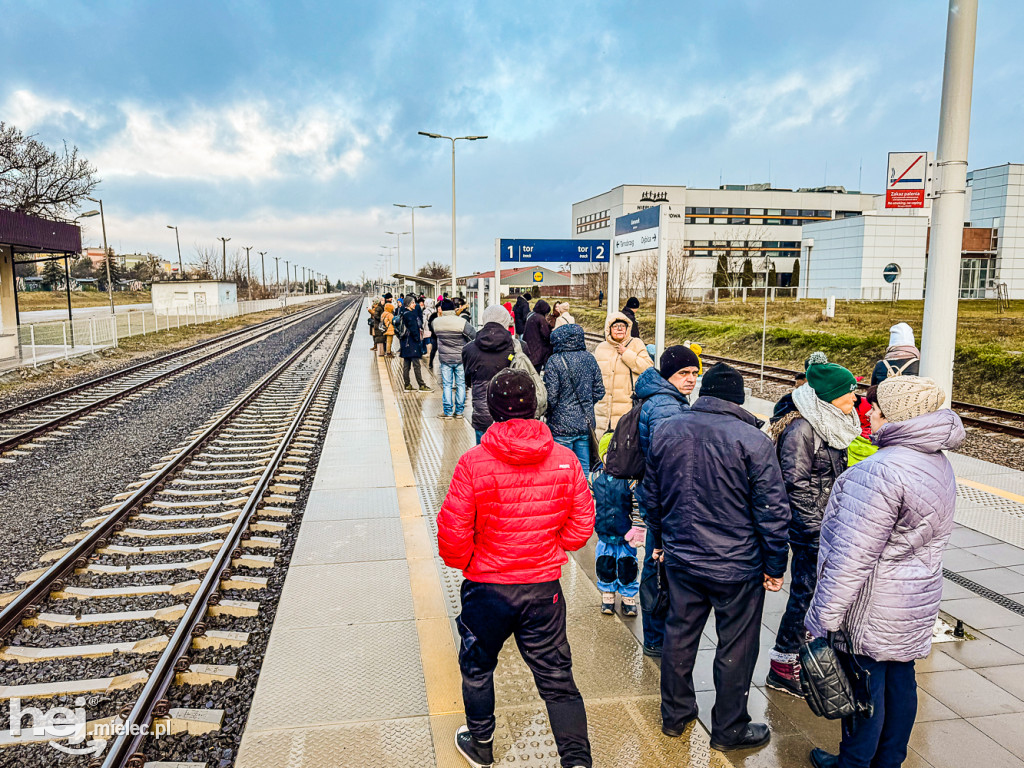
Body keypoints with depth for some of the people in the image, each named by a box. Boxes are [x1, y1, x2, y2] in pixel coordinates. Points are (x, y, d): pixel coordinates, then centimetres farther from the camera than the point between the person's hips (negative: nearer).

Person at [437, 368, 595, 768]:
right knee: (556, 677, 16)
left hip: (487, 587, -1)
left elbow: (453, 534, -15)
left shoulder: (472, 462, -18)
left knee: (477, 667, 23)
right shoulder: (564, 459, -9)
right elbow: (581, 526, -2)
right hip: (544, 588, 2)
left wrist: (464, 563, 6)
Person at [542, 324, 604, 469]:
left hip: (562, 426, -5)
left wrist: (548, 413, 4)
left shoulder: (554, 361, -13)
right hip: (586, 424, 5)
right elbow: (599, 391, 8)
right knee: (584, 467, 14)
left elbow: (551, 396, -14)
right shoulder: (589, 358, 4)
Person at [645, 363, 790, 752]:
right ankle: (729, 729, 28)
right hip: (737, 566, -4)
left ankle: (674, 715, 35)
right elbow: (772, 511, -12)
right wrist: (775, 566, -1)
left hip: (680, 558, 5)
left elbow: (652, 496, 9)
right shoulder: (752, 440, -16)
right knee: (735, 647, 12)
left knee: (679, 634, 19)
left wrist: (660, 541, 23)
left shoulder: (665, 431, -2)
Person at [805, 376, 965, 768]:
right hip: (916, 602, 9)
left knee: (864, 687, 8)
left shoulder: (881, 470, -27)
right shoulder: (939, 463, 4)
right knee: (899, 679, 20)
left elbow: (851, 557, -28)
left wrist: (823, 619, -22)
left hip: (873, 605, -9)